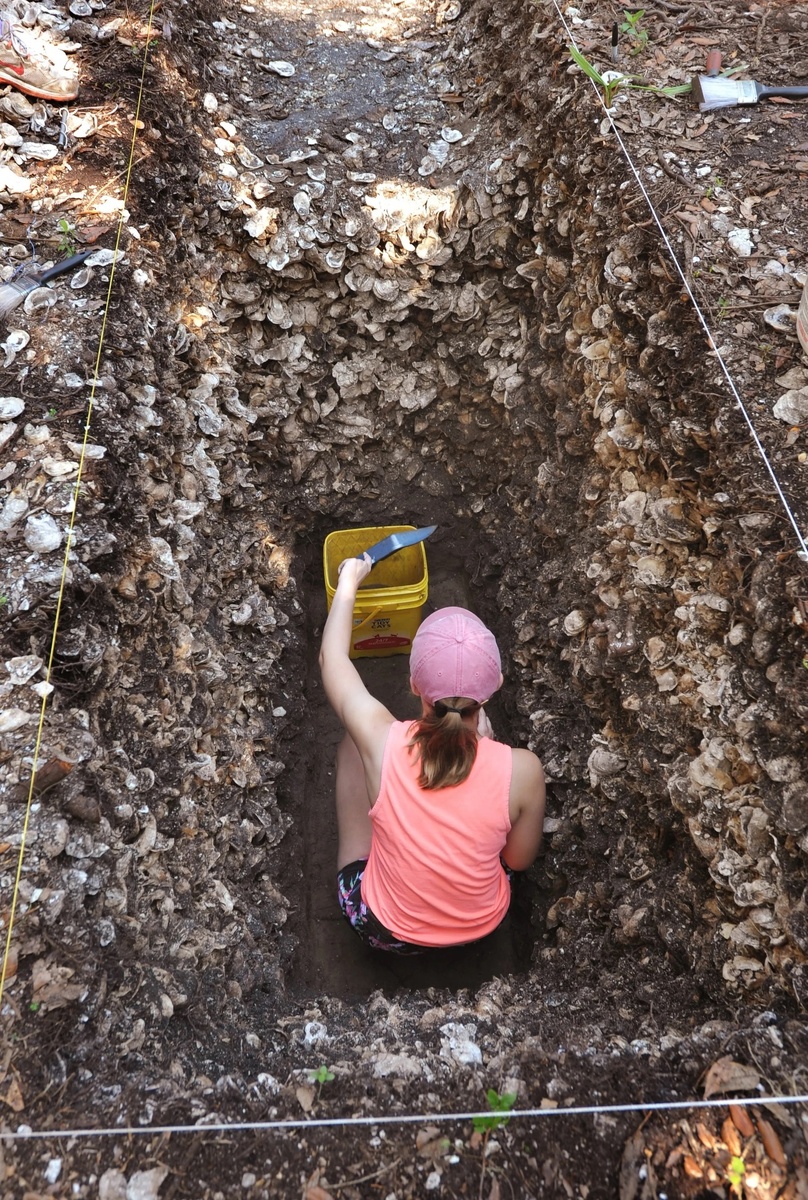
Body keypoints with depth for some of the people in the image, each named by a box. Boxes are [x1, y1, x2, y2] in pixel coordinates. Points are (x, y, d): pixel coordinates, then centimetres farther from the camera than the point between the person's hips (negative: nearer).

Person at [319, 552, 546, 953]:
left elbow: (332, 658, -9)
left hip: (383, 929, -1)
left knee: (350, 746, 11)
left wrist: (348, 582, 6)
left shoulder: (383, 741, -30)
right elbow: (519, 859, -7)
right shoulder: (522, 770, -29)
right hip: (481, 926, 1)